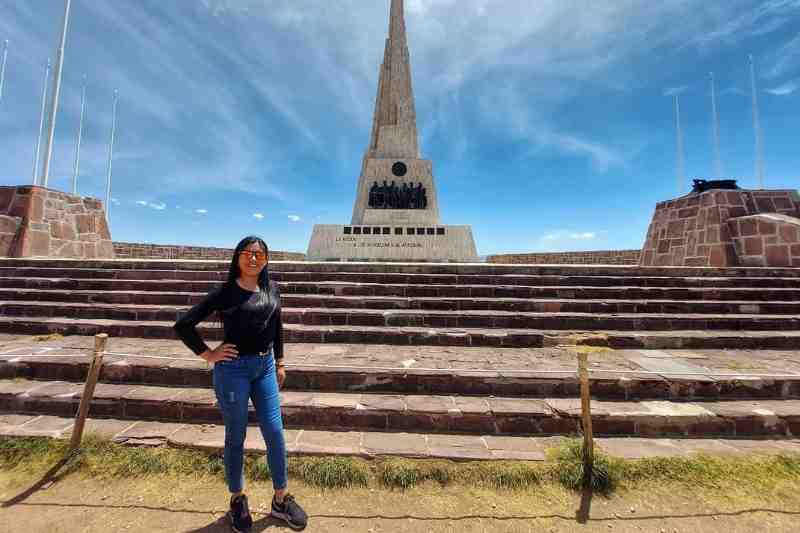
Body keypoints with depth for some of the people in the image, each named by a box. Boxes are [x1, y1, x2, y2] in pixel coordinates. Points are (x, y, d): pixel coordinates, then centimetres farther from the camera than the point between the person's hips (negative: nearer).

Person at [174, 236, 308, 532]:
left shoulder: (272, 289, 2)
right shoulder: (225, 292, -9)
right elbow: (183, 325, -4)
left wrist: (280, 363, 13)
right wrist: (208, 355, -7)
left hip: (265, 367, 4)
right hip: (233, 369, -3)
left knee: (275, 433, 9)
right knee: (236, 437, 14)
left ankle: (281, 500, 30)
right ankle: (238, 500, 39)